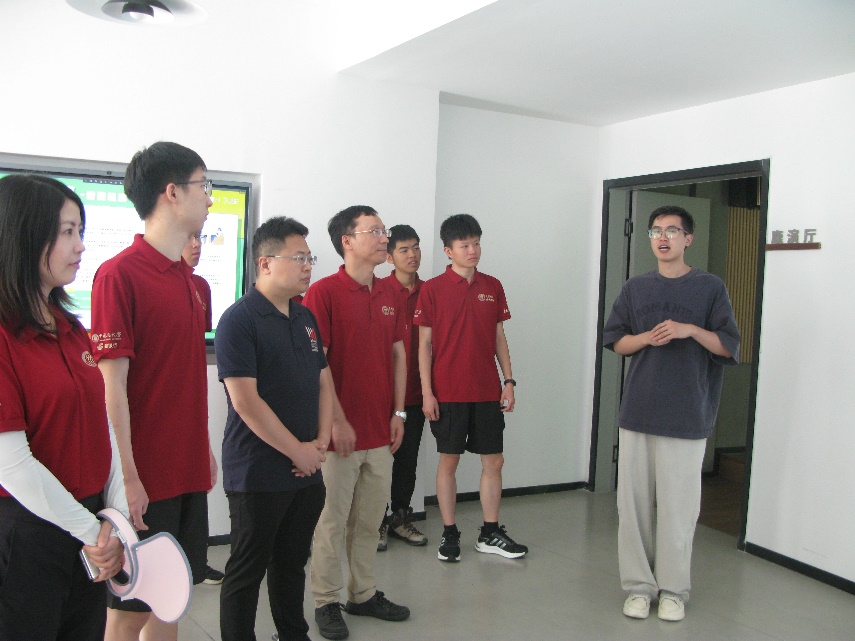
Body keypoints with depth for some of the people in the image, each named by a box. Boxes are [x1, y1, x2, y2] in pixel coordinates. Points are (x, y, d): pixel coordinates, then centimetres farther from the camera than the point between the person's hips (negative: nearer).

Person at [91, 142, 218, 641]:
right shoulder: (119, 274, -15)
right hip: (144, 478, -7)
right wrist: (128, 477, -18)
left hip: (188, 470, 8)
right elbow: (113, 385, -17)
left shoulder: (189, 280, 10)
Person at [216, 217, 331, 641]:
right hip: (257, 474, -7)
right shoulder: (239, 320, -14)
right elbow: (245, 401, -19)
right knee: (247, 571, 6)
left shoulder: (306, 319, 10)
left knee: (293, 563, 20)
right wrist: (298, 450, -14)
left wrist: (321, 442, 1)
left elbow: (323, 383, 14)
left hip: (307, 471, 7)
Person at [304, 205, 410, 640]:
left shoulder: (388, 295, 10)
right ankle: (326, 601, 21)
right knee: (333, 519, 6)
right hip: (340, 431, -6)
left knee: (370, 518, 16)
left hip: (380, 429, 6)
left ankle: (364, 593, 30)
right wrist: (338, 420, -16)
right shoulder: (324, 292, -11)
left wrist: (398, 412, 9)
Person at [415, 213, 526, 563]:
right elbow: (424, 343, -4)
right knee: (448, 460, 5)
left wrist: (508, 380, 5)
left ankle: (490, 534, 20)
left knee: (494, 460, 7)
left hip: (488, 391, 4)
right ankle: (449, 534, 17)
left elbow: (499, 337, 11)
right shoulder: (433, 289, -4)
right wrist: (427, 392, -8)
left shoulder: (492, 287, 7)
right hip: (448, 392, -4)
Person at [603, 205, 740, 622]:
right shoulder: (635, 288, 11)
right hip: (637, 411, 3)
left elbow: (728, 347, 1)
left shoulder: (709, 287, 3)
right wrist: (647, 337, -8)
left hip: (686, 415, -2)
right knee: (634, 501, 5)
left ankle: (673, 589, 17)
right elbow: (615, 342, 11)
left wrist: (691, 330, -16)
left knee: (678, 505, 1)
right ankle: (639, 584, 18)